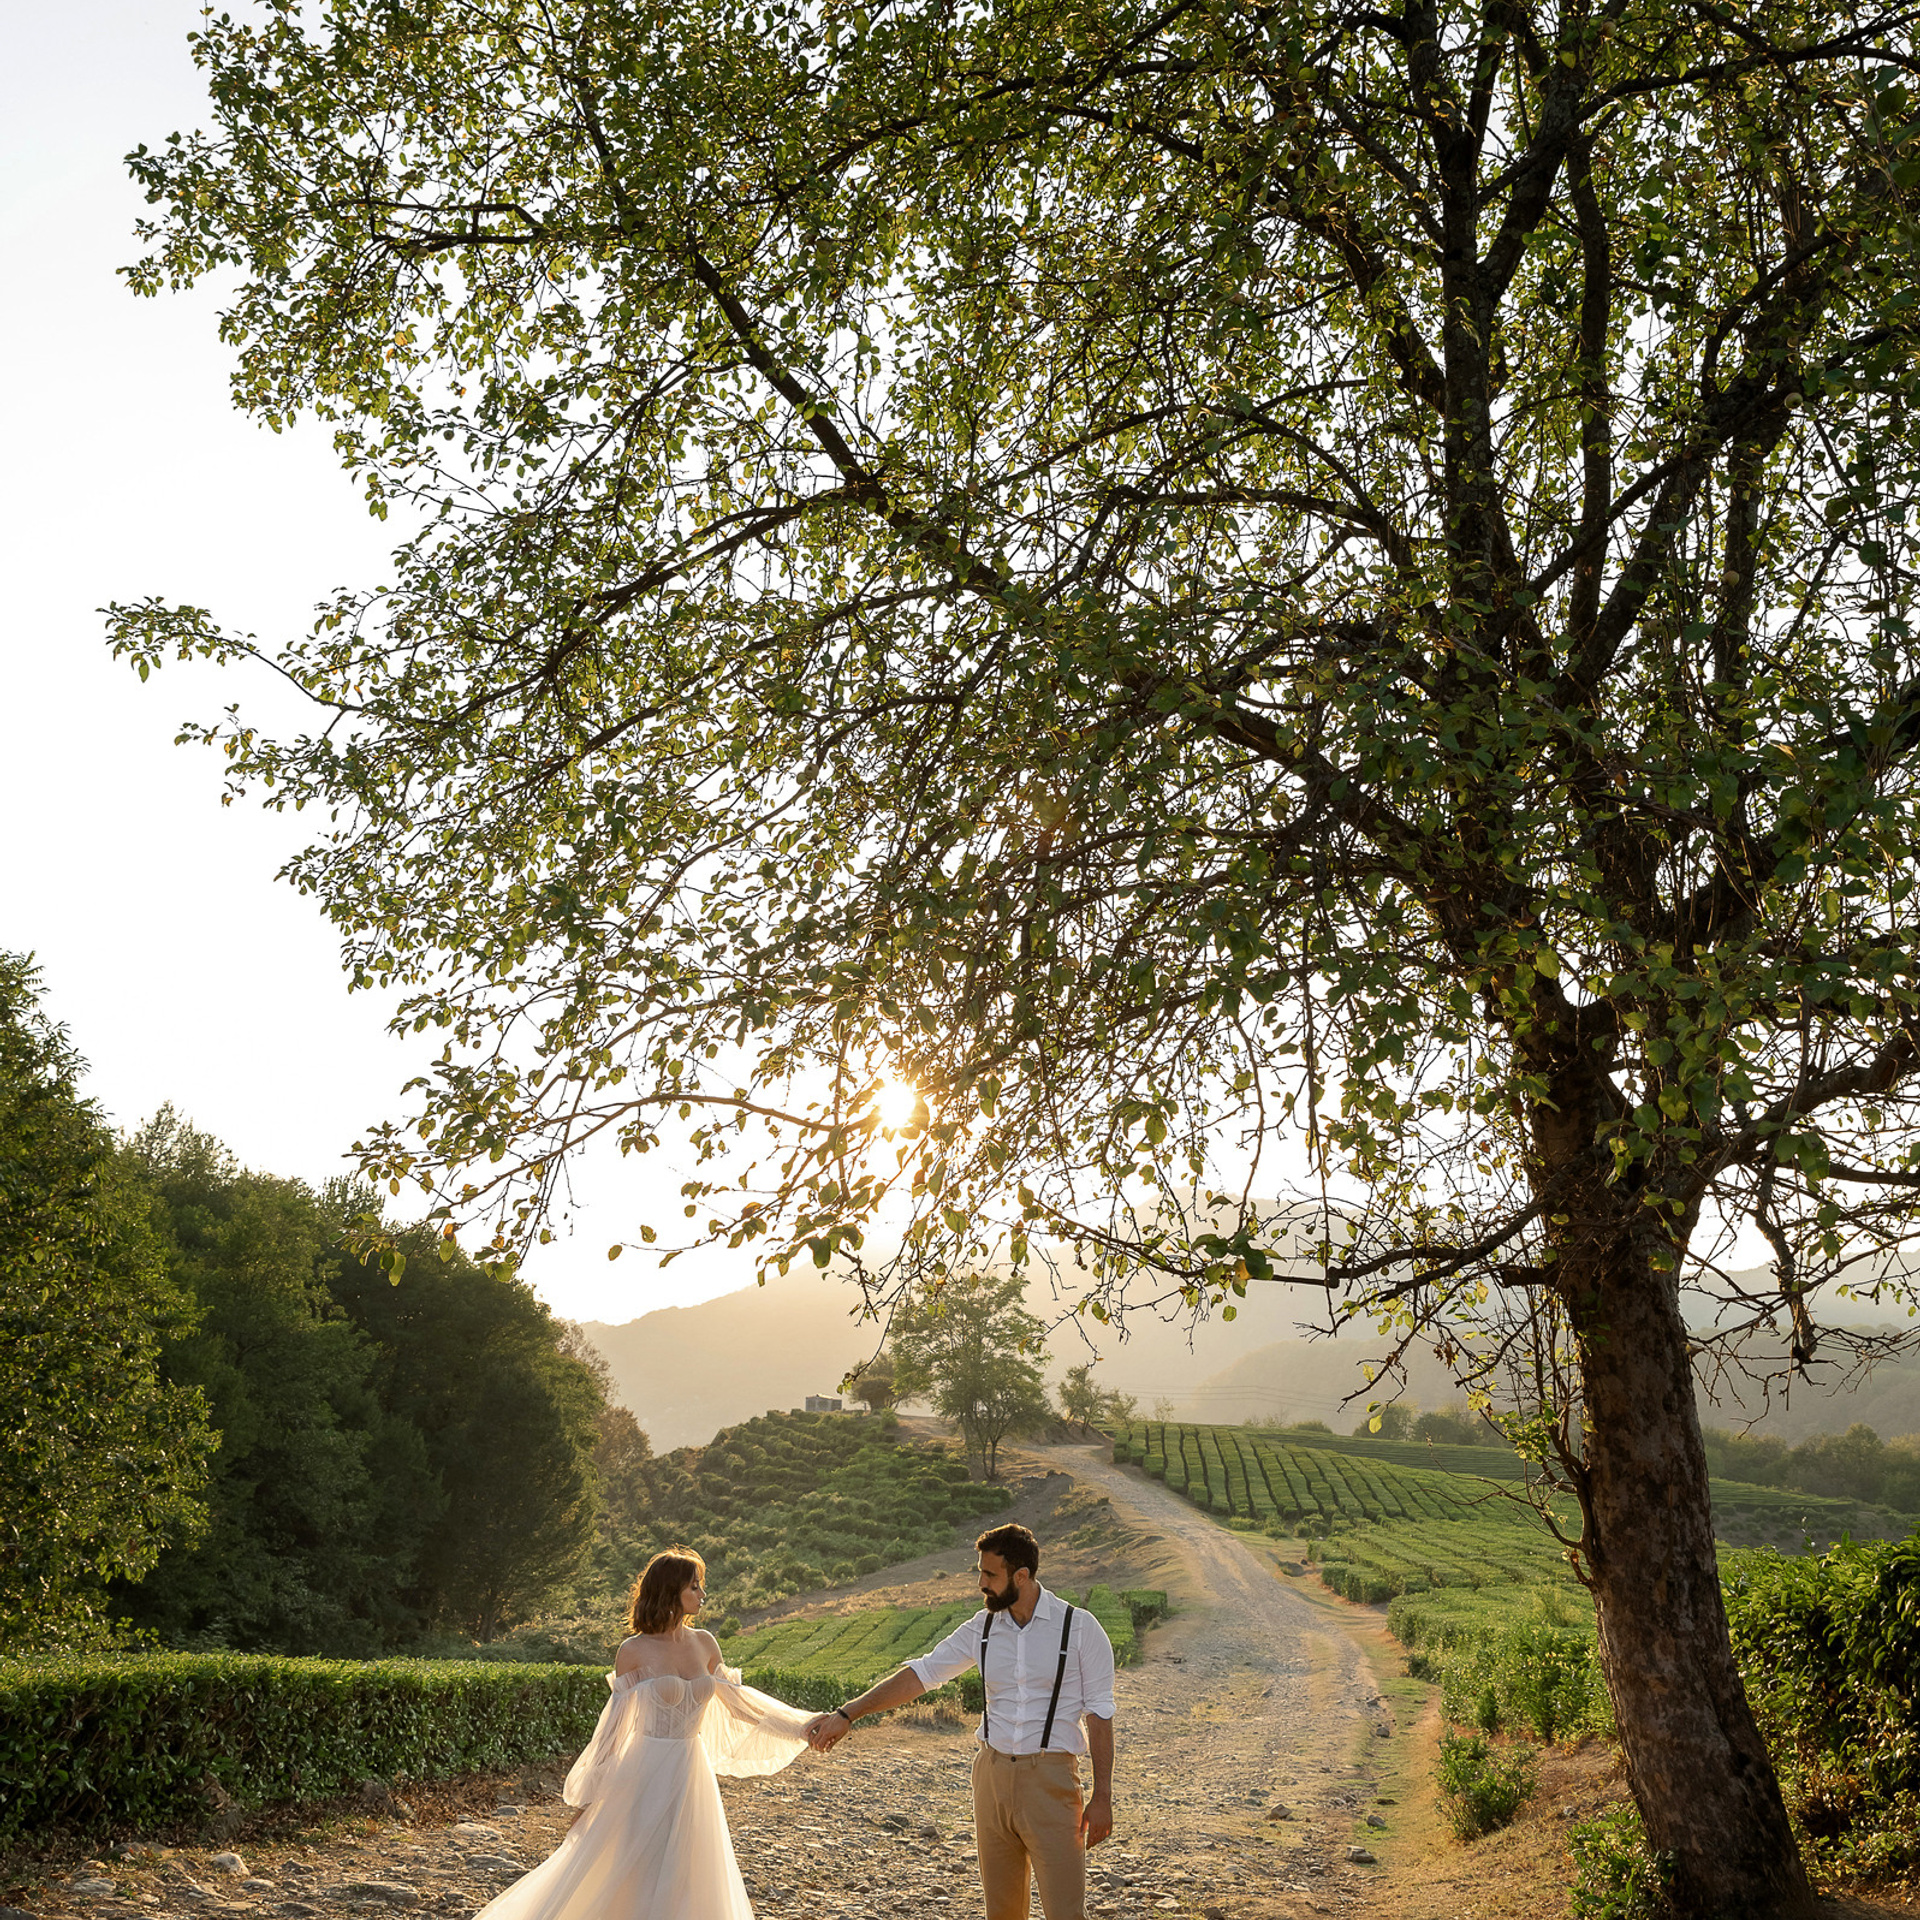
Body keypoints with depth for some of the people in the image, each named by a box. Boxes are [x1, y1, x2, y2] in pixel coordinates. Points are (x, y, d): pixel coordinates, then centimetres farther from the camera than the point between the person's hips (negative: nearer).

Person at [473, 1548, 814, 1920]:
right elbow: (615, 1721, -4)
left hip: (691, 1774, 5)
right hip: (646, 1776, -4)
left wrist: (802, 1725, 11)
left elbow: (734, 1700, 12)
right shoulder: (634, 1651, -10)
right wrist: (590, 1789, -1)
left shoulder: (705, 1644, 3)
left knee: (688, 1883, 10)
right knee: (637, 1879, 1)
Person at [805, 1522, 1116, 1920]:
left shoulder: (1080, 1628, -7)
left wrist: (1102, 1796, -6)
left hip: (1051, 1779, -4)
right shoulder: (982, 1629, 5)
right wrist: (846, 1714, 1)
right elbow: (919, 1674, 6)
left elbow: (1098, 1714, -4)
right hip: (992, 1772, 4)